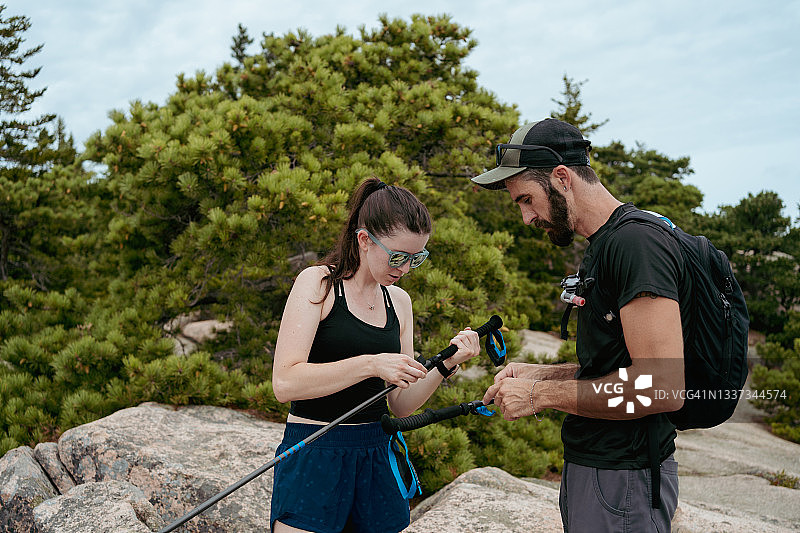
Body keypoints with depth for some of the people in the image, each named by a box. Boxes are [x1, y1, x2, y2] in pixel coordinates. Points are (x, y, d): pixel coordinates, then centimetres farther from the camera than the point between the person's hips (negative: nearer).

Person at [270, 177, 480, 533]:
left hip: (376, 456, 5)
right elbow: (284, 383, -19)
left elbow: (401, 404, 8)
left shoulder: (399, 301, 9)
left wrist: (446, 365, -8)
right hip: (313, 454, -5)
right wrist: (371, 364, -26)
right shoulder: (317, 283, -7)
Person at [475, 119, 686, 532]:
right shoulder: (601, 246, 14)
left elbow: (662, 388, -26)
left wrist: (542, 395, -18)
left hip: (623, 482, -9)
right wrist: (543, 374, 6)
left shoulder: (637, 242, -19)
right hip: (588, 465, 9)